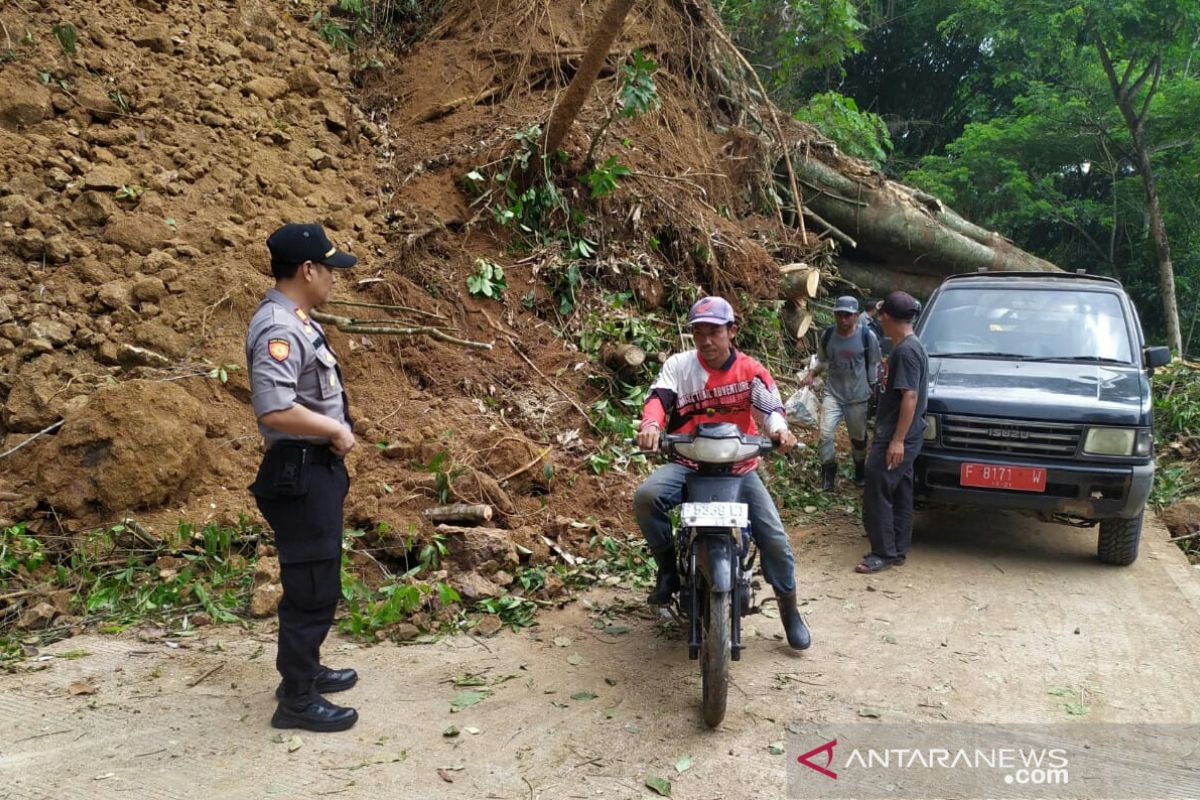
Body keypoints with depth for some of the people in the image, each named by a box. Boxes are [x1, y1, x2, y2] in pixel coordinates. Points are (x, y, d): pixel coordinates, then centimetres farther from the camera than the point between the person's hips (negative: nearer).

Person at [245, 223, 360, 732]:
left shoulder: (295, 321, 11)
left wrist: (336, 429, 9)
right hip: (300, 474, -11)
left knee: (317, 580, 22)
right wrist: (336, 429, -20)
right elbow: (274, 409, -32)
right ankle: (297, 700, 13)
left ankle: (304, 669, 38)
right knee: (312, 587, -1)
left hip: (318, 469, 11)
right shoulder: (279, 330, -22)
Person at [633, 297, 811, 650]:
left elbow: (770, 407, -16)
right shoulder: (678, 365, -2)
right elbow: (659, 397, -18)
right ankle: (668, 568, -6)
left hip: (739, 467, 0)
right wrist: (651, 424, -42)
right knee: (646, 496, -29)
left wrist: (780, 429, -41)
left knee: (774, 537, -6)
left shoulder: (751, 370, -3)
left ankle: (789, 610, 18)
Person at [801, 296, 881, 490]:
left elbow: (873, 365, 1)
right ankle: (828, 474, 8)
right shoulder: (828, 335, -4)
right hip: (832, 394, 1)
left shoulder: (867, 336, -10)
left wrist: (873, 391, 3)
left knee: (858, 437, 14)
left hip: (858, 397, -1)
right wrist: (811, 374, -7)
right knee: (826, 434, -10)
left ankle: (860, 473, 37)